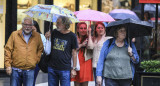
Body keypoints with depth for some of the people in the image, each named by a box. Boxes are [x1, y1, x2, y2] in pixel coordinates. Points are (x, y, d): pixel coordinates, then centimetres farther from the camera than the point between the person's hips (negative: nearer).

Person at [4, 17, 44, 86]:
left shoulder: (37, 36, 8)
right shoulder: (14, 34, 3)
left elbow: (40, 49, 20)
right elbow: (8, 50, 2)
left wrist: (36, 60, 5)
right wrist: (8, 65, -4)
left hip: (29, 71, 1)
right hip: (15, 70, -1)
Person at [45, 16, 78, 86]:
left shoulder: (72, 36, -5)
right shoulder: (54, 32, 6)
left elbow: (74, 53, -1)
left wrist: (74, 68, -4)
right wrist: (47, 38, -3)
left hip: (65, 69, -4)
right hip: (52, 68, 4)